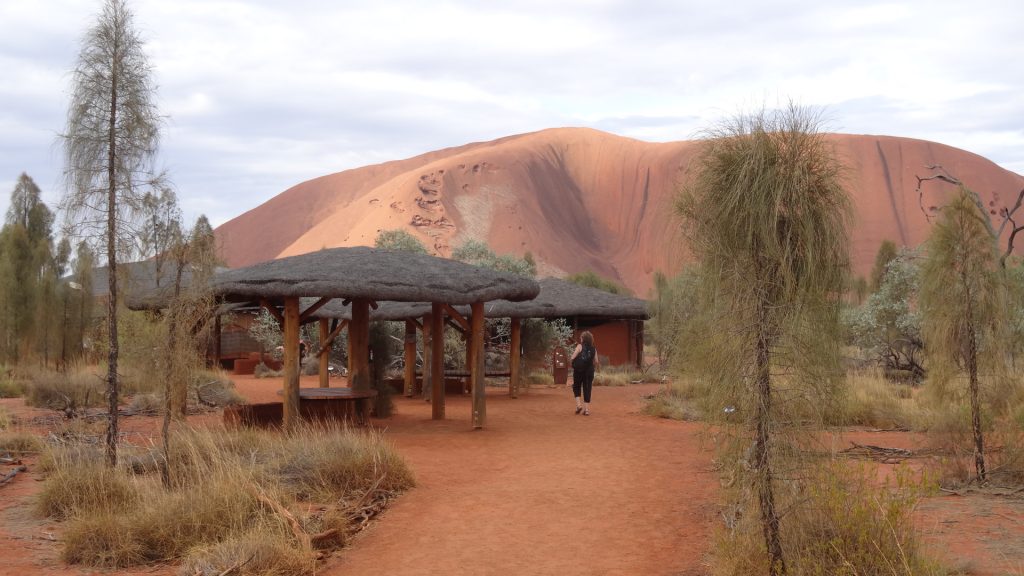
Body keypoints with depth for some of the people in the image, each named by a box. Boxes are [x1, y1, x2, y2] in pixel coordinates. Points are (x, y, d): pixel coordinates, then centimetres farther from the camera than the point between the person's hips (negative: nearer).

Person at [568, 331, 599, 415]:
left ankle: (578, 404, -1)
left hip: (578, 371, -3)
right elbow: (596, 362, 4)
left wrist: (571, 361, 6)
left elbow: (572, 358, -15)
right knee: (587, 389, 7)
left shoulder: (580, 346, -8)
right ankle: (586, 409, 6)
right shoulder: (593, 349, 3)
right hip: (589, 371, 3)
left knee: (576, 387, 15)